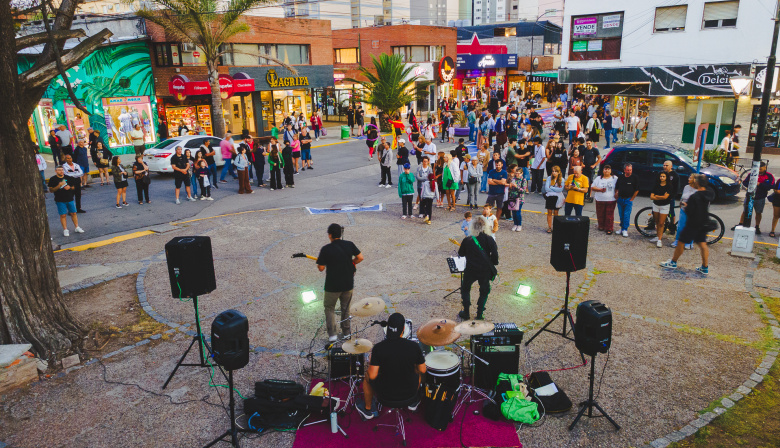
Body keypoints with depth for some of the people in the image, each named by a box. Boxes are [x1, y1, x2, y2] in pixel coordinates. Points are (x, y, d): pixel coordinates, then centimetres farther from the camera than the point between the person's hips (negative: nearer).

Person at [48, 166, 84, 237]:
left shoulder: (68, 177, 8)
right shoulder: (53, 179, -3)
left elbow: (73, 187, 16)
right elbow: (51, 190, -6)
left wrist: (69, 187, -8)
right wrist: (59, 186, -20)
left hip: (70, 199, 3)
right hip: (60, 200, -3)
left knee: (73, 213, 7)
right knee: (63, 215, -1)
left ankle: (77, 227, 17)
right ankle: (65, 229, 6)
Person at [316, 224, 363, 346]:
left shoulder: (326, 249, -15)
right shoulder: (349, 244, -5)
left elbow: (321, 268, -12)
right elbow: (360, 257, -5)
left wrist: (321, 258, 6)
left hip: (332, 285, -4)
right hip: (348, 284, 4)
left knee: (329, 308, 14)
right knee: (346, 308, 21)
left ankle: (332, 334, 5)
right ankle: (346, 333, 30)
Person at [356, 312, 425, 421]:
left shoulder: (378, 348, -21)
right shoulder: (414, 346, -17)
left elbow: (372, 376, -18)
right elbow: (422, 370, -5)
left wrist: (370, 365, 3)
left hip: (385, 394, -1)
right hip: (410, 392, 1)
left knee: (367, 376, 29)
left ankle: (368, 410, 45)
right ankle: (413, 402, 48)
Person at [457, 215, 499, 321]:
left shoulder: (467, 241, -9)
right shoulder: (490, 240, -9)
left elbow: (460, 254, 5)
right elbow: (495, 257, -10)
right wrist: (492, 263, 10)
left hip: (470, 271, 0)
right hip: (485, 271, 1)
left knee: (465, 290, 22)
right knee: (484, 292, 21)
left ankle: (466, 314, 27)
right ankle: (479, 315, 21)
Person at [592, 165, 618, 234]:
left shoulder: (615, 178, 7)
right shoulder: (598, 178, 6)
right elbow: (592, 187, 1)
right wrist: (600, 189, -13)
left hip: (611, 200, -1)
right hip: (600, 200, 1)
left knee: (610, 215, -4)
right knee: (600, 215, 7)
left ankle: (609, 229, 4)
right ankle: (601, 226, 27)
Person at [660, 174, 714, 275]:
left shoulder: (694, 197, -23)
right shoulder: (709, 194, -1)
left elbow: (688, 212, -20)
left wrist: (686, 206, -2)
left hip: (693, 223, -7)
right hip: (704, 223, 7)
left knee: (681, 242, 7)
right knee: (703, 244, 11)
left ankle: (673, 262, 18)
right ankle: (705, 268, 15)